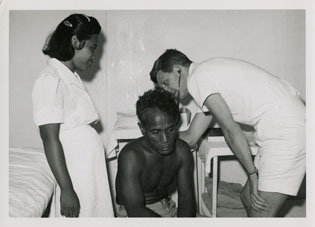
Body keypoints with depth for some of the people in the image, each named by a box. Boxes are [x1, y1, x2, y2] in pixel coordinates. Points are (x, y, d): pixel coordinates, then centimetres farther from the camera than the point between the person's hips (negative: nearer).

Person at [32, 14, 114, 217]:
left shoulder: (73, 77, 9)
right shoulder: (50, 80, -18)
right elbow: (50, 139, -20)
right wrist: (66, 189, -20)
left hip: (91, 169, 8)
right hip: (76, 175, -8)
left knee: (94, 213, 18)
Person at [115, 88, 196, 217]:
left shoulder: (182, 151, -11)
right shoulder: (131, 156, -26)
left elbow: (186, 197, -7)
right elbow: (135, 210, -28)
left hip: (165, 207, 4)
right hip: (131, 212, -4)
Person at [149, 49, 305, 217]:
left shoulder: (197, 79, -7)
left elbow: (230, 130, -12)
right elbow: (190, 138, 22)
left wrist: (252, 174, -6)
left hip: (287, 130, -10)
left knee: (260, 214, -6)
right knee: (248, 198, 17)